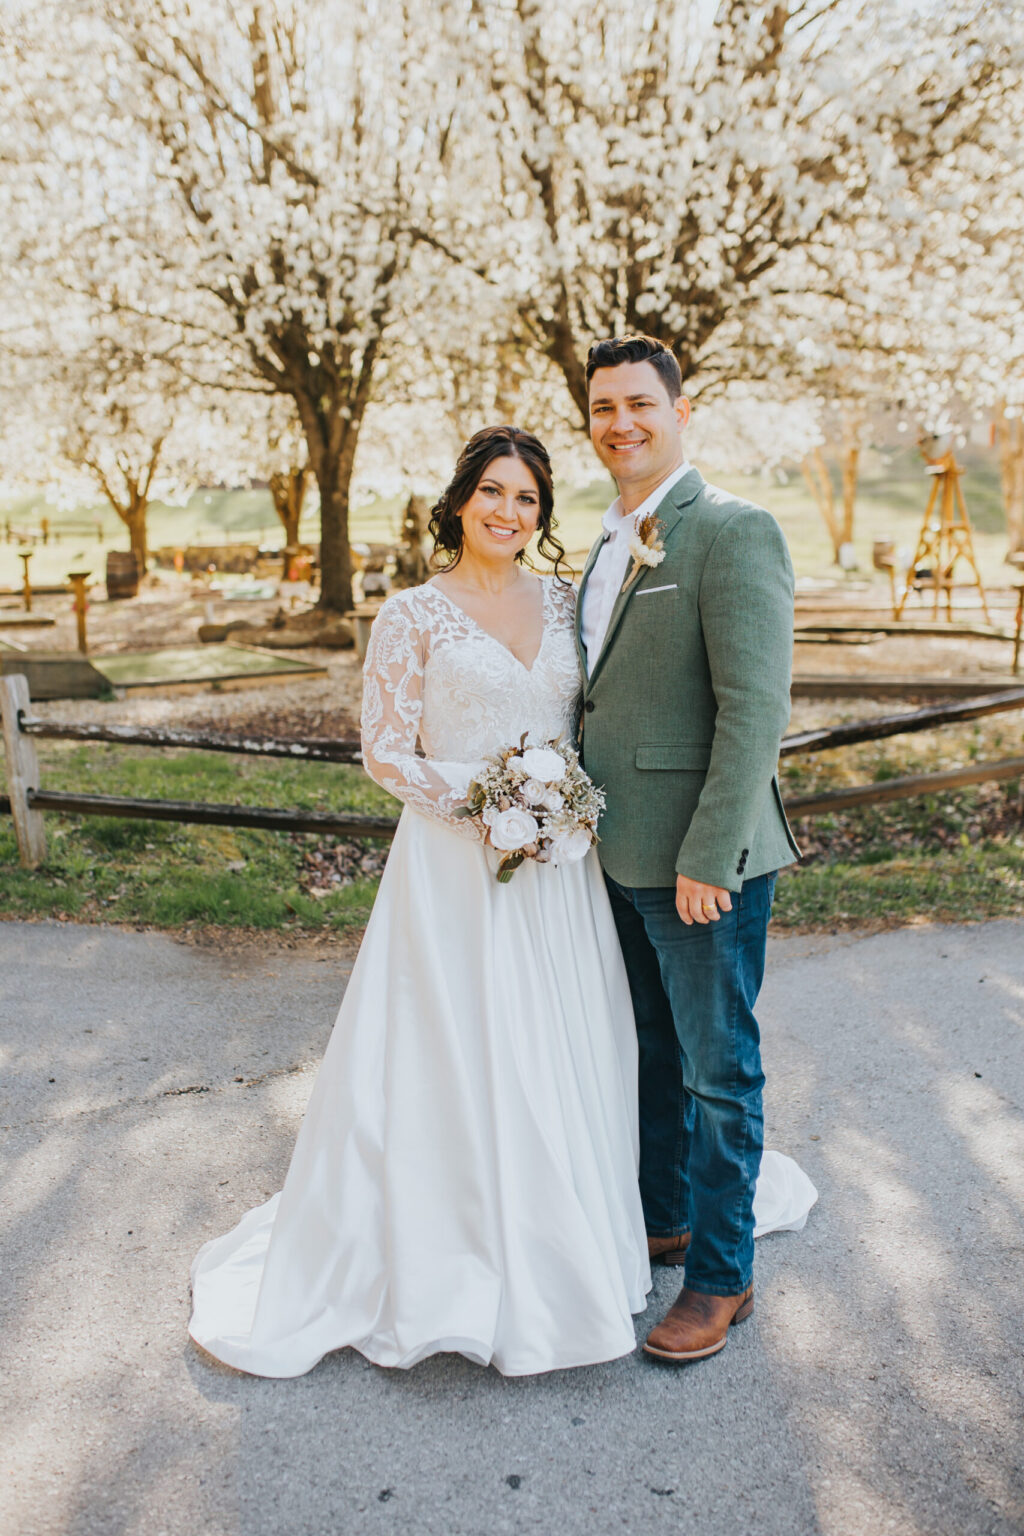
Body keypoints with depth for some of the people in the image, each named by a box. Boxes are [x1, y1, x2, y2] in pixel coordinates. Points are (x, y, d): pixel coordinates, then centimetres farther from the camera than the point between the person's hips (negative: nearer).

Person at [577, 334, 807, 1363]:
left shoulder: (733, 532, -13)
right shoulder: (609, 546, 14)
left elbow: (755, 708, -20)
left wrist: (708, 857, -21)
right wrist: (589, 824, 14)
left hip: (700, 862, -8)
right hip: (622, 854, 8)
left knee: (717, 1072, 7)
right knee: (652, 1057, 21)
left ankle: (722, 1276, 25)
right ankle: (663, 1219, 40)